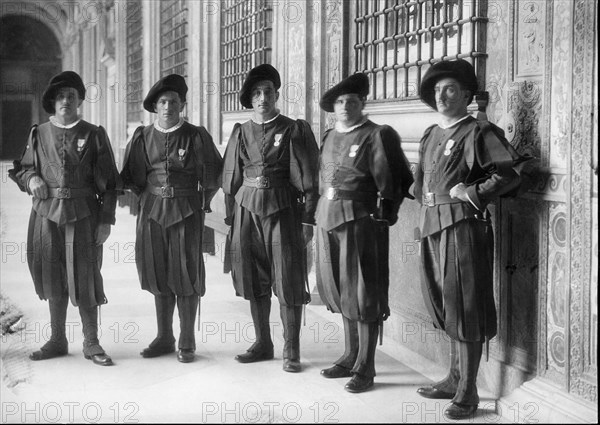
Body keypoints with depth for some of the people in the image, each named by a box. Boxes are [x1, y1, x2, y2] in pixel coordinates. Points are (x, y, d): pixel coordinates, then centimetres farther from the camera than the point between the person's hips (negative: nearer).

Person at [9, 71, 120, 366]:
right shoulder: (39, 134, 8)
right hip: (47, 214, 3)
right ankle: (57, 340, 23)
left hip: (83, 216, -3)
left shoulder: (94, 135, 1)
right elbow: (23, 169, 18)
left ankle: (91, 343, 10)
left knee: (85, 279, -1)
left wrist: (106, 220, -6)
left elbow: (108, 182, 0)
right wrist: (31, 179, -6)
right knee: (53, 279, 10)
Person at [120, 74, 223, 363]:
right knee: (158, 275, 9)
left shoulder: (196, 136, -2)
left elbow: (213, 175, 5)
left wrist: (201, 201, 5)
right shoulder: (143, 136, 6)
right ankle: (164, 338, 21)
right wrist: (148, 197, 10)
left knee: (186, 275, -1)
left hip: (187, 212, -3)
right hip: (152, 212, 3)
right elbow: (133, 176, 16)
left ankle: (186, 342, 8)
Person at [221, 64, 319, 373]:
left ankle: (291, 350, 6)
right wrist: (231, 218, 9)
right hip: (247, 208, 4)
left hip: (283, 208, -4)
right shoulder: (241, 133, 11)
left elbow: (307, 178, -4)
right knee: (254, 280, 9)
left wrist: (307, 220, -9)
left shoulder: (294, 130, -1)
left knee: (288, 280, -3)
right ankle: (263, 343, 22)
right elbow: (231, 179, 14)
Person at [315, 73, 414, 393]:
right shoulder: (329, 137, 14)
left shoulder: (377, 136, -7)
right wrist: (322, 210, 12)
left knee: (362, 294, -1)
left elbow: (396, 180, -8)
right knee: (338, 291, 14)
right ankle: (351, 356, 28)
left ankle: (365, 368, 7)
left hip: (361, 221, -7)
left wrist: (383, 213, -10)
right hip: (327, 220, 7)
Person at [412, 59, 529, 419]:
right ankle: (455, 379, 27)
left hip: (464, 225, -8)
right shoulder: (431, 135, 17)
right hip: (432, 226, 8)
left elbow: (511, 173, -16)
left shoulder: (478, 133, -7)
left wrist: (472, 193, -15)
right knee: (444, 305, 14)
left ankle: (467, 392, 4)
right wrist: (425, 197, 11)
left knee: (466, 307, -3)